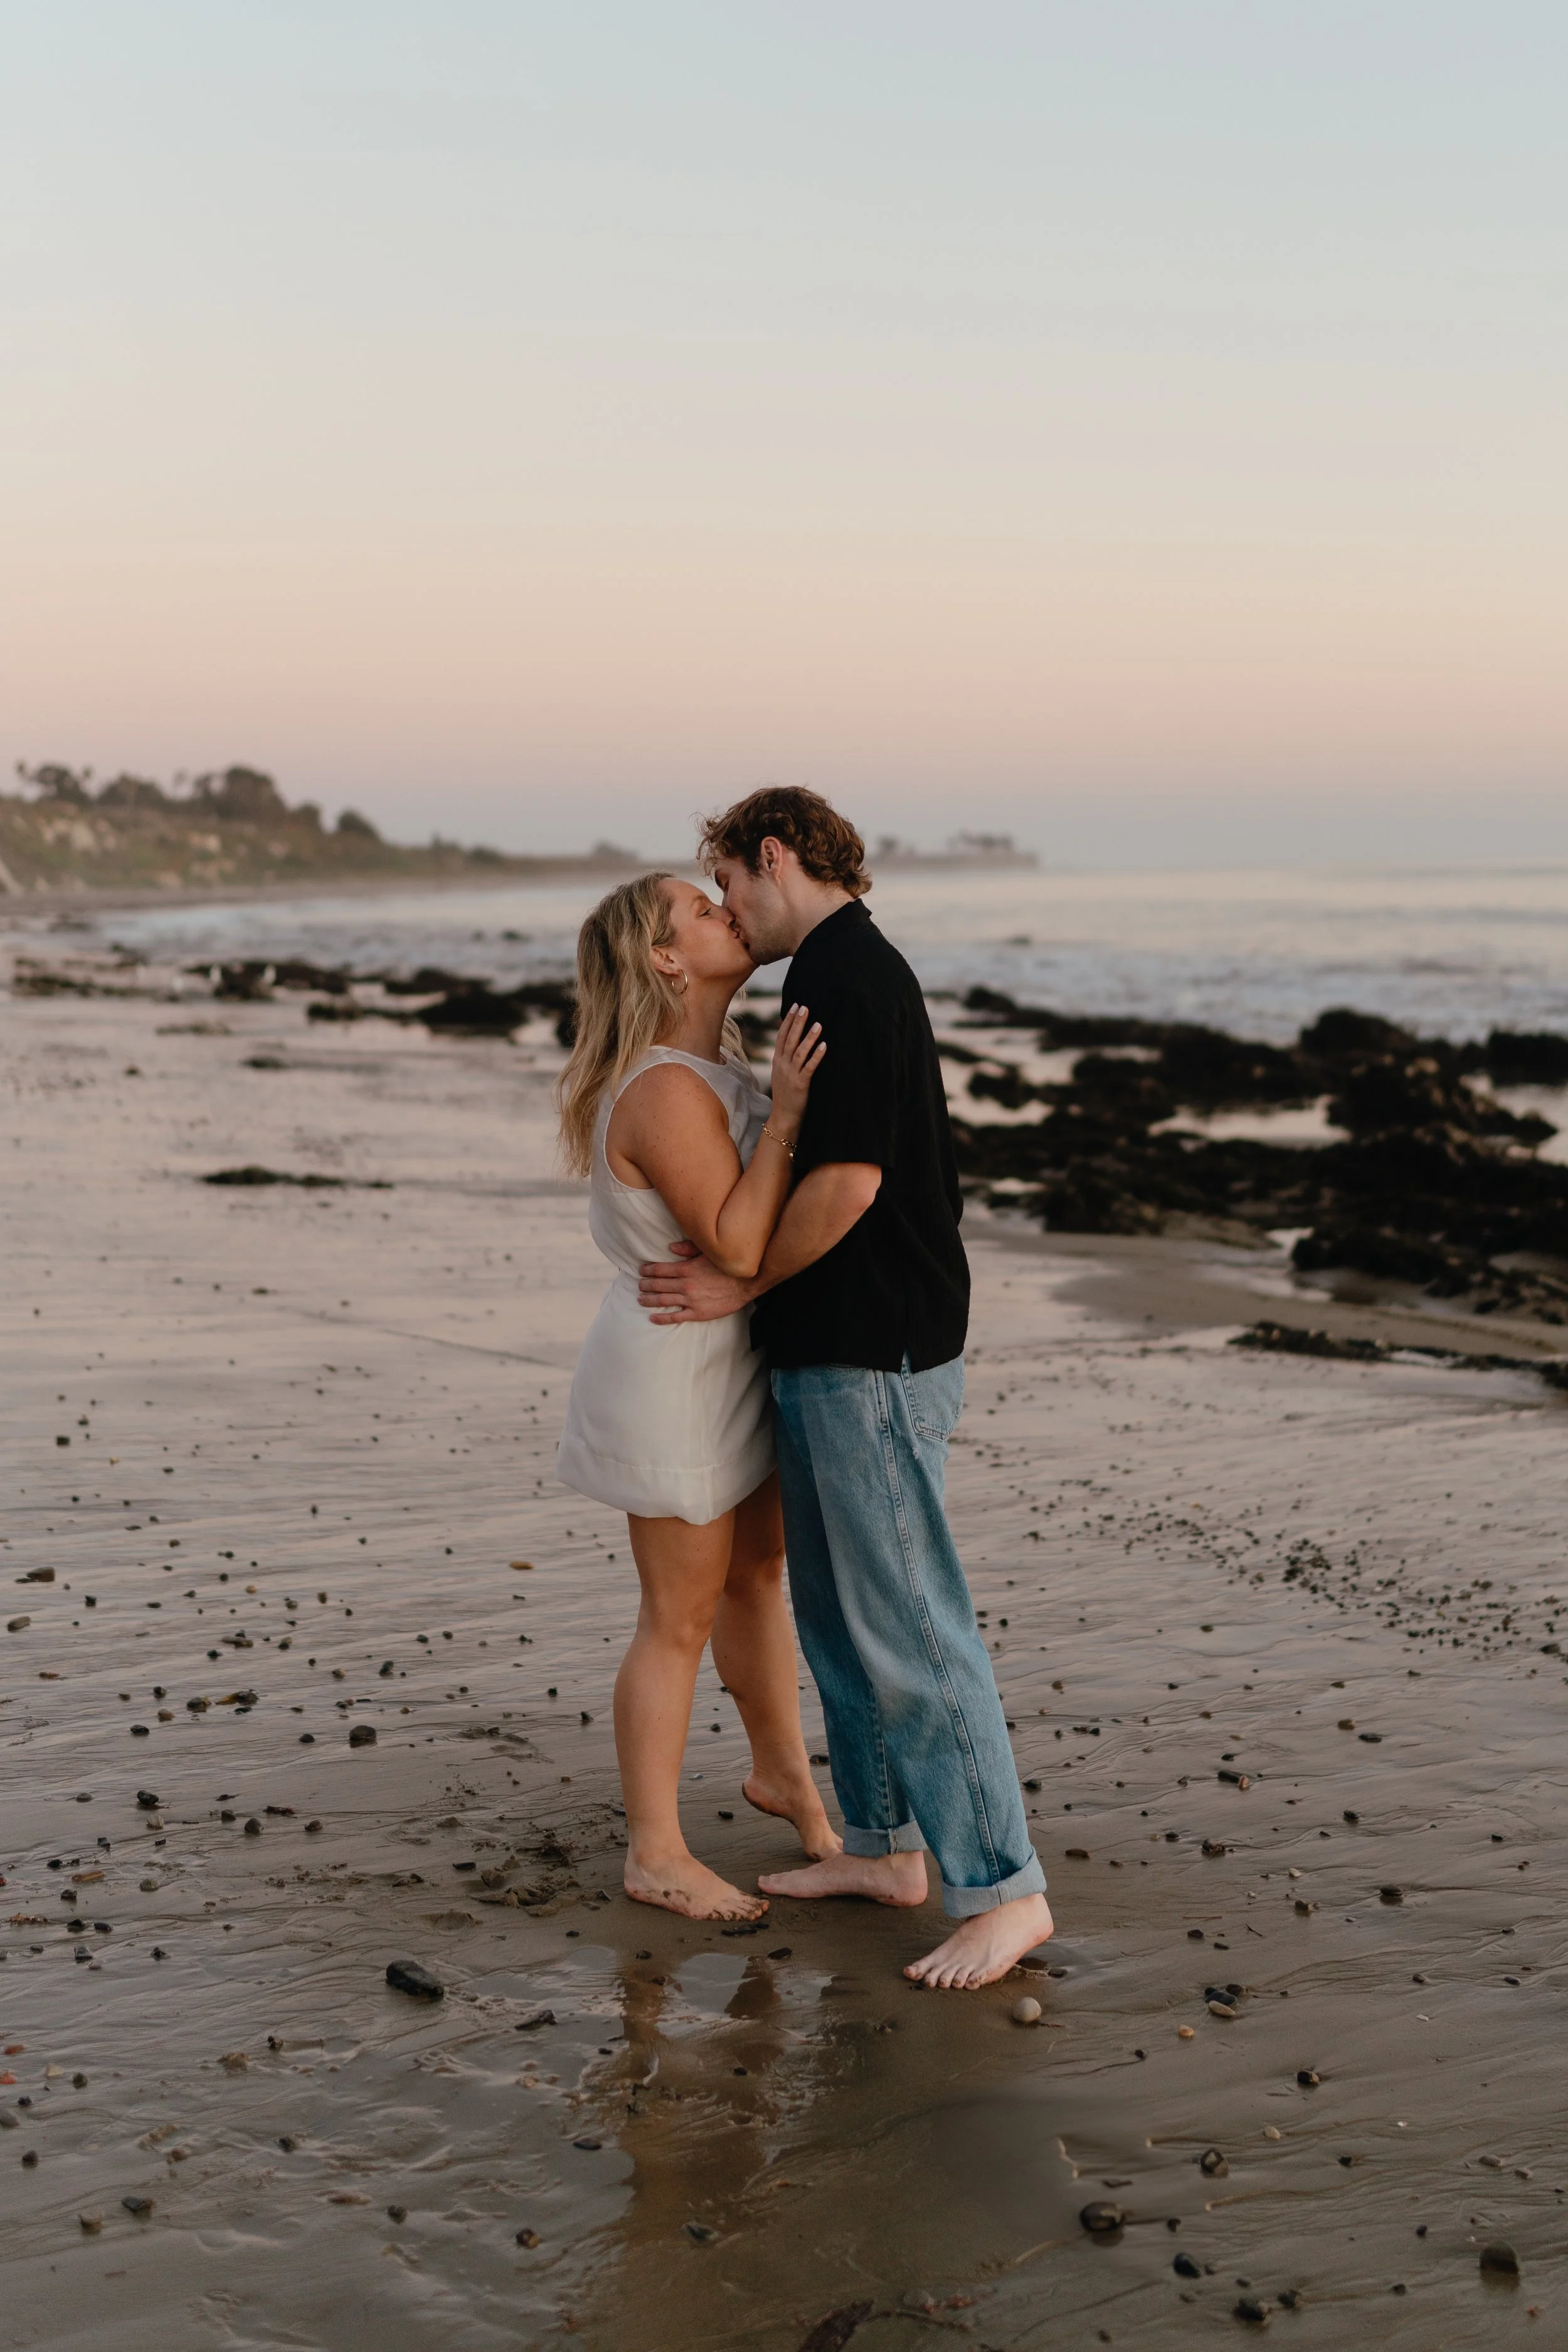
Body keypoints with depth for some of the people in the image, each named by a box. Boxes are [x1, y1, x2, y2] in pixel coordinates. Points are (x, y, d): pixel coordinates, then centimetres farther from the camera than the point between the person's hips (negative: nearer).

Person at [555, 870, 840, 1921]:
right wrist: (783, 1112, -31)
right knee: (683, 1618, 2)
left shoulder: (715, 1059, 4)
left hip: (730, 1362, 9)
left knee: (758, 1570, 23)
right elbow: (738, 1246, -29)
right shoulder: (667, 1094, -26)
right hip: (675, 1374, -9)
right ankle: (656, 1854, 17)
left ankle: (784, 1771, 43)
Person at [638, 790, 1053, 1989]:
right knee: (836, 1607, 17)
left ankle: (1004, 1889, 1)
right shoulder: (855, 971, 16)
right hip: (837, 1351, 11)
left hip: (871, 1359, -11)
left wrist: (742, 1285, -12)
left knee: (909, 1626, -6)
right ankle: (883, 1845, 28)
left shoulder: (845, 977, -17)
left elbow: (846, 1180, -24)